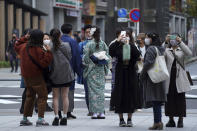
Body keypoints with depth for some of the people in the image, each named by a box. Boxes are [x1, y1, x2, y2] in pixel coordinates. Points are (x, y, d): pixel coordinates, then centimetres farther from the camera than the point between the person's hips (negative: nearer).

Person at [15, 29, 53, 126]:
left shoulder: (24, 46, 3)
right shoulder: (39, 50, -19)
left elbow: (17, 47, 26)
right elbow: (44, 63, -23)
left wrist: (24, 39, 26)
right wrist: (48, 52, -21)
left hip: (26, 76, 8)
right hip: (36, 77, -8)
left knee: (30, 96, 18)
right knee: (42, 96, -1)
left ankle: (25, 119, 19)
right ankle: (40, 119, -10)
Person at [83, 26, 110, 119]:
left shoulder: (89, 45, -11)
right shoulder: (103, 44, 0)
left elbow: (86, 58, -8)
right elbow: (107, 57, 6)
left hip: (92, 70, -3)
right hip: (101, 70, 3)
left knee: (93, 90, 0)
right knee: (101, 89, 8)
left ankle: (95, 112, -3)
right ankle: (101, 112, 5)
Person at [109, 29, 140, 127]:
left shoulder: (132, 47, 2)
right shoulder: (118, 47, 1)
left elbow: (137, 55, -18)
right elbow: (111, 52, -17)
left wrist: (129, 43, -20)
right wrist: (117, 41, -21)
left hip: (131, 75, 0)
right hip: (120, 74, 0)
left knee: (131, 95, 2)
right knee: (120, 95, 1)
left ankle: (129, 119, 11)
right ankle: (121, 120, 9)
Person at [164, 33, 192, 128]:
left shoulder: (182, 50, 8)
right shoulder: (166, 51, 10)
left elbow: (189, 53, -12)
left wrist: (180, 42, -16)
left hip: (180, 78, -1)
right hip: (169, 77, 1)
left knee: (180, 99, -2)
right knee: (170, 99, 1)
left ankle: (180, 120, 3)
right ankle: (171, 120, 10)